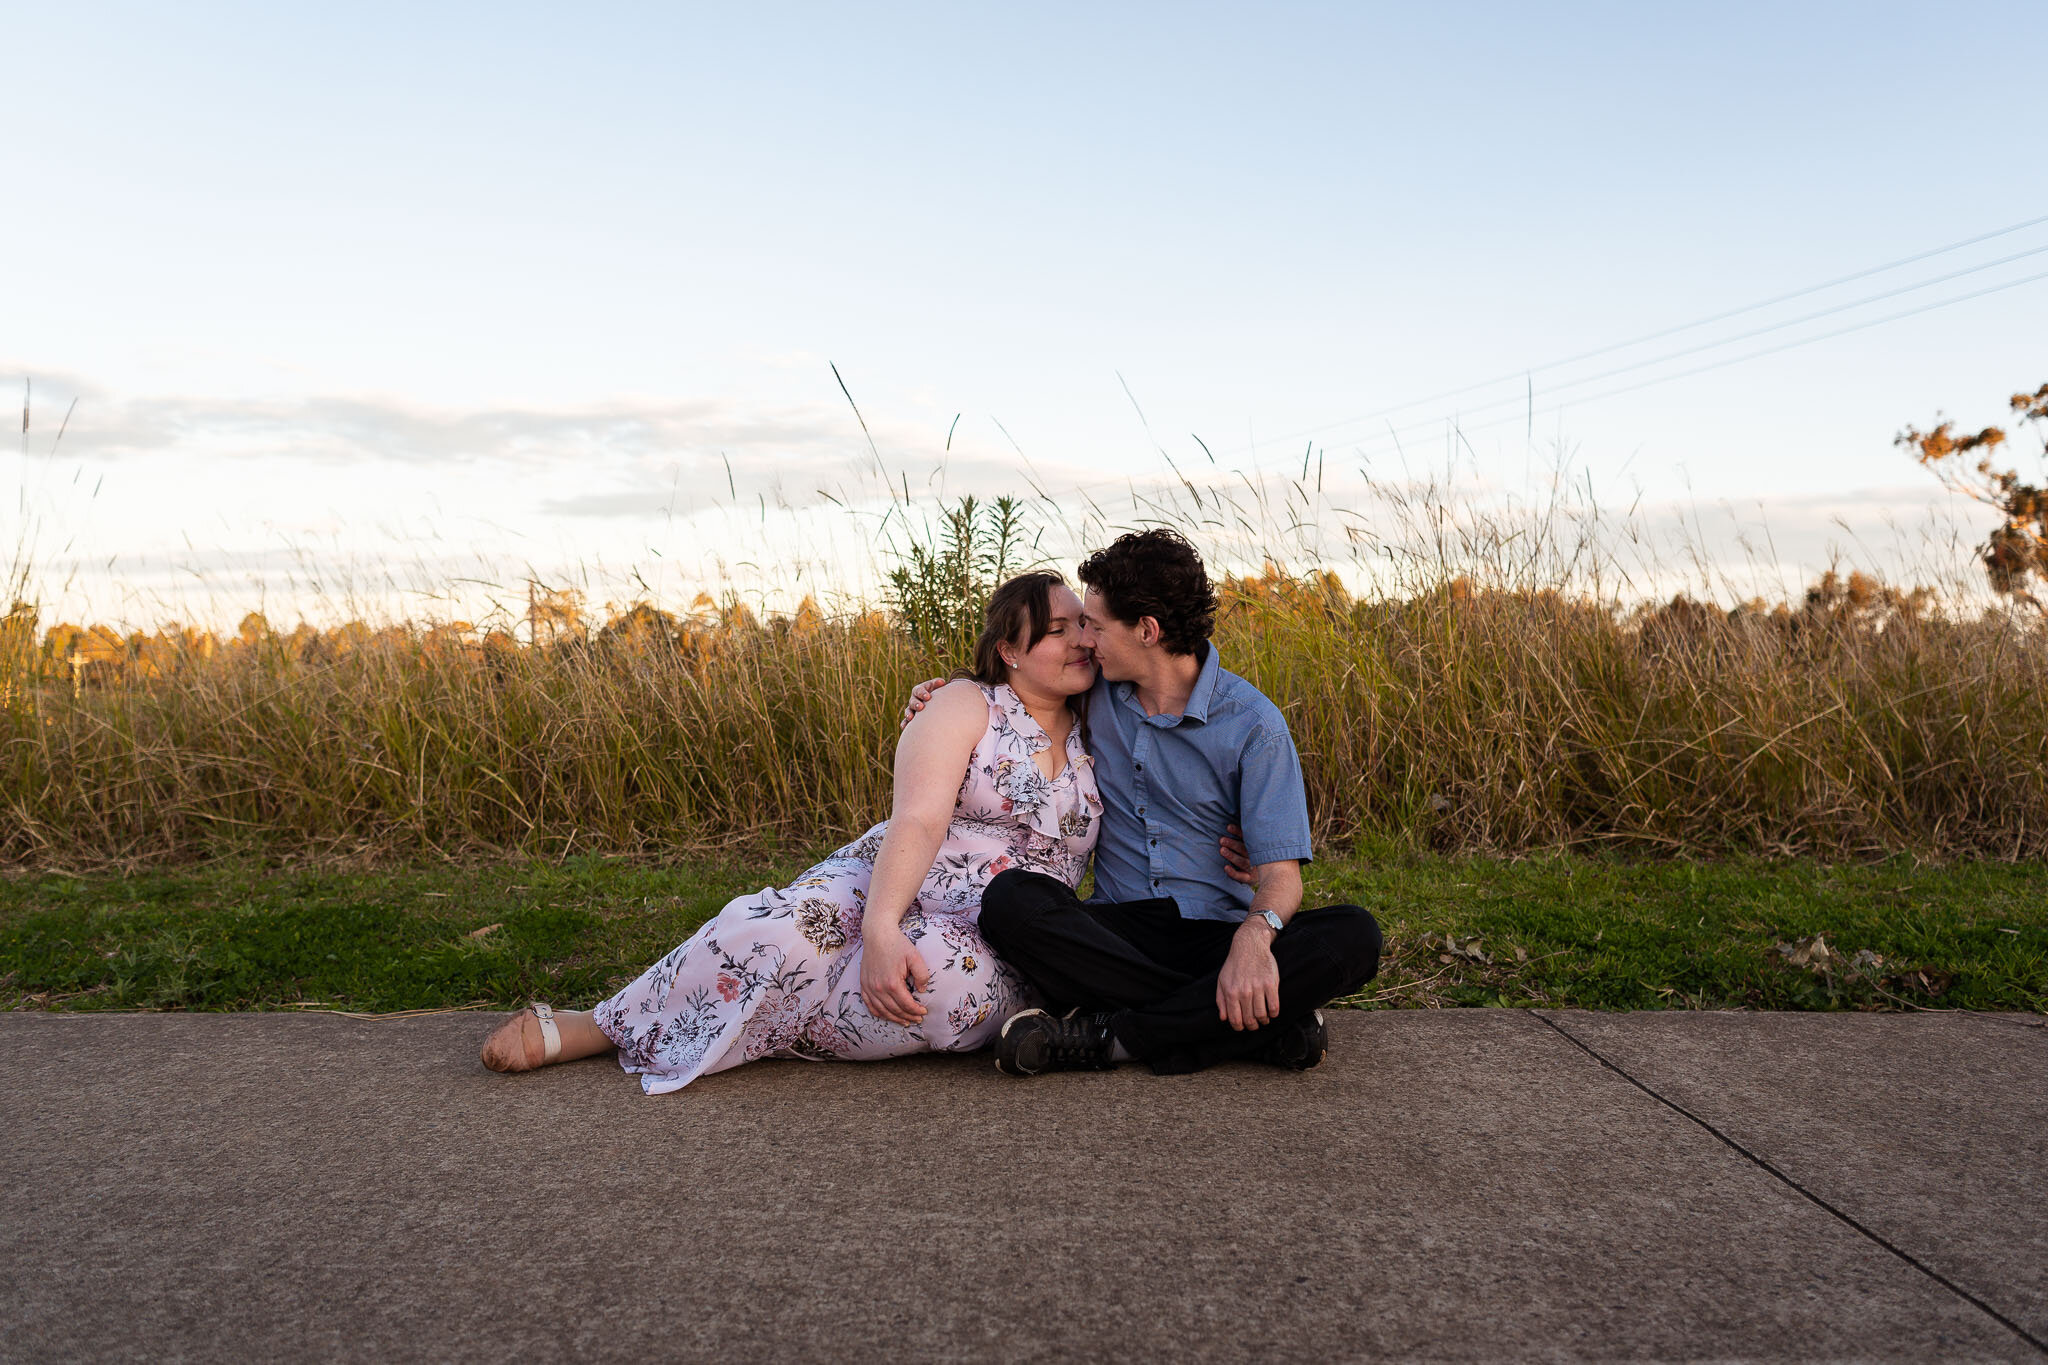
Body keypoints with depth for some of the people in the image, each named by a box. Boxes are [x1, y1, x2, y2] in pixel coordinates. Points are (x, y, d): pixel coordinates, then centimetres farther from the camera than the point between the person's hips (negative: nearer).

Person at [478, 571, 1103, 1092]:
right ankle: (598, 1024, -15)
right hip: (884, 888, -2)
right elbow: (916, 822, -16)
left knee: (959, 977, -36)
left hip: (989, 945, 2)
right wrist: (880, 928, -31)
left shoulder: (1092, 736, 13)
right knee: (782, 928, -36)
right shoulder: (968, 706, -1)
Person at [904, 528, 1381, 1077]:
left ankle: (1109, 1035, -31)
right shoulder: (1098, 693, 8)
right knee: (1011, 899, -29)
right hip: (1121, 927, 2)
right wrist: (955, 691, 11)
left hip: (1220, 930, -2)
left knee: (1353, 937, -31)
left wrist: (1254, 935, -33)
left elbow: (1279, 870, -12)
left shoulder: (1254, 724, -6)